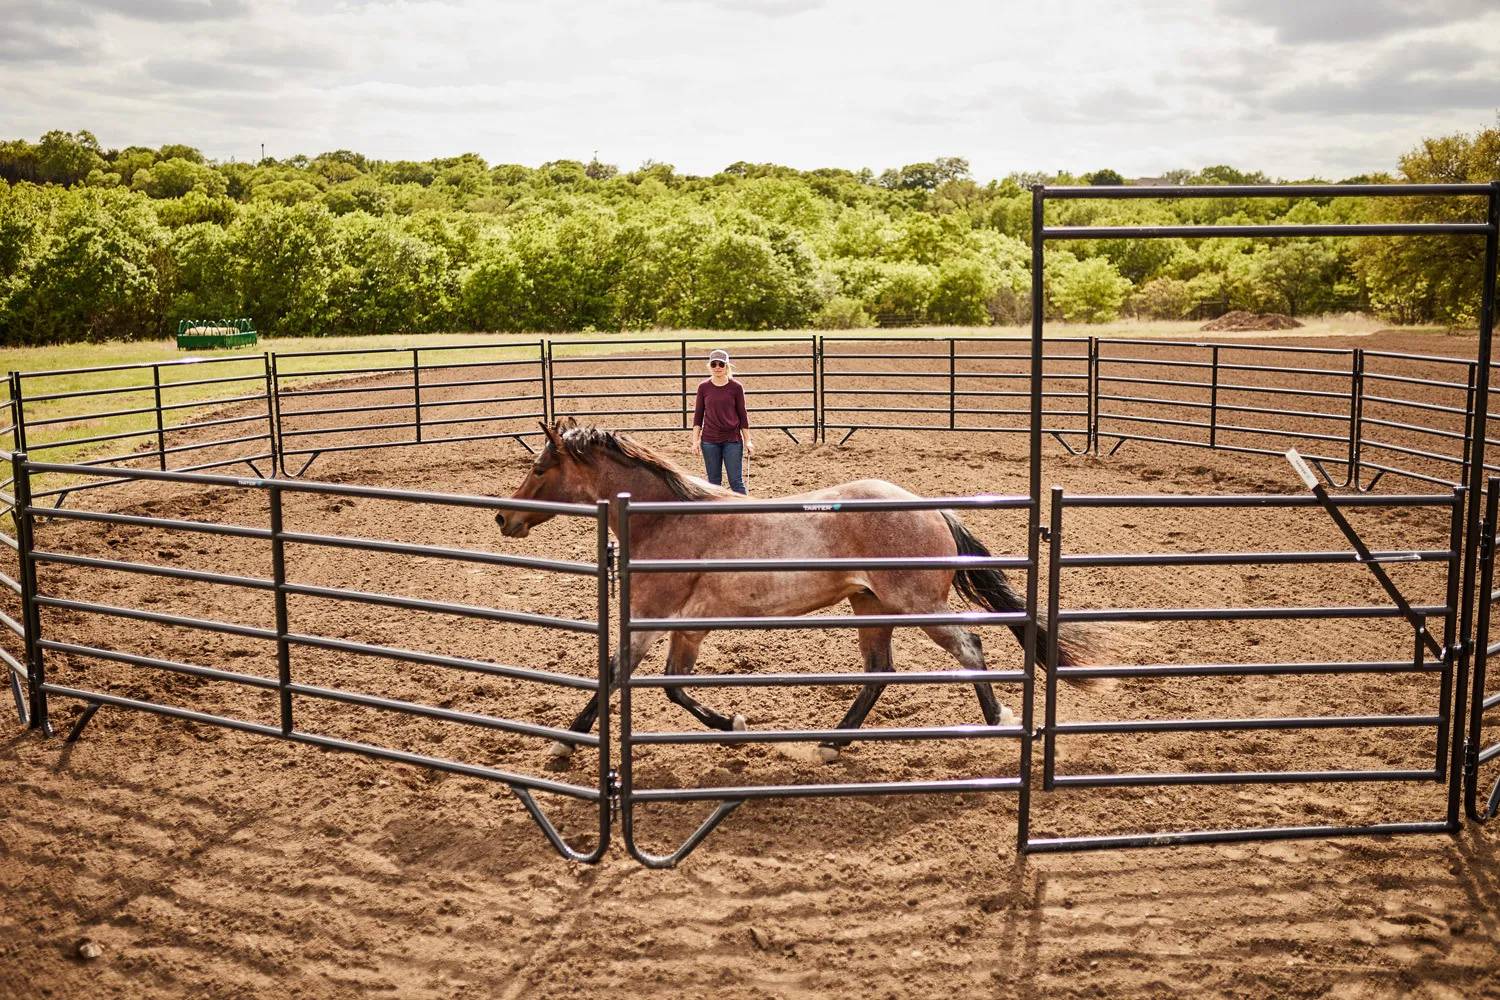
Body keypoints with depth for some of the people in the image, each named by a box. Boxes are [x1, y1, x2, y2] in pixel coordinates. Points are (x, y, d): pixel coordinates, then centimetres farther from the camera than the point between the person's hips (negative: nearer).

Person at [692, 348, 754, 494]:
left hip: (732, 440, -2)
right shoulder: (703, 387, 0)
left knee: (736, 481, -1)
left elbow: (742, 415, 2)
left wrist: (748, 441, 0)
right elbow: (698, 414, 6)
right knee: (714, 480, 8)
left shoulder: (736, 387, -3)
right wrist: (695, 440, 1)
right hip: (709, 441, 2)